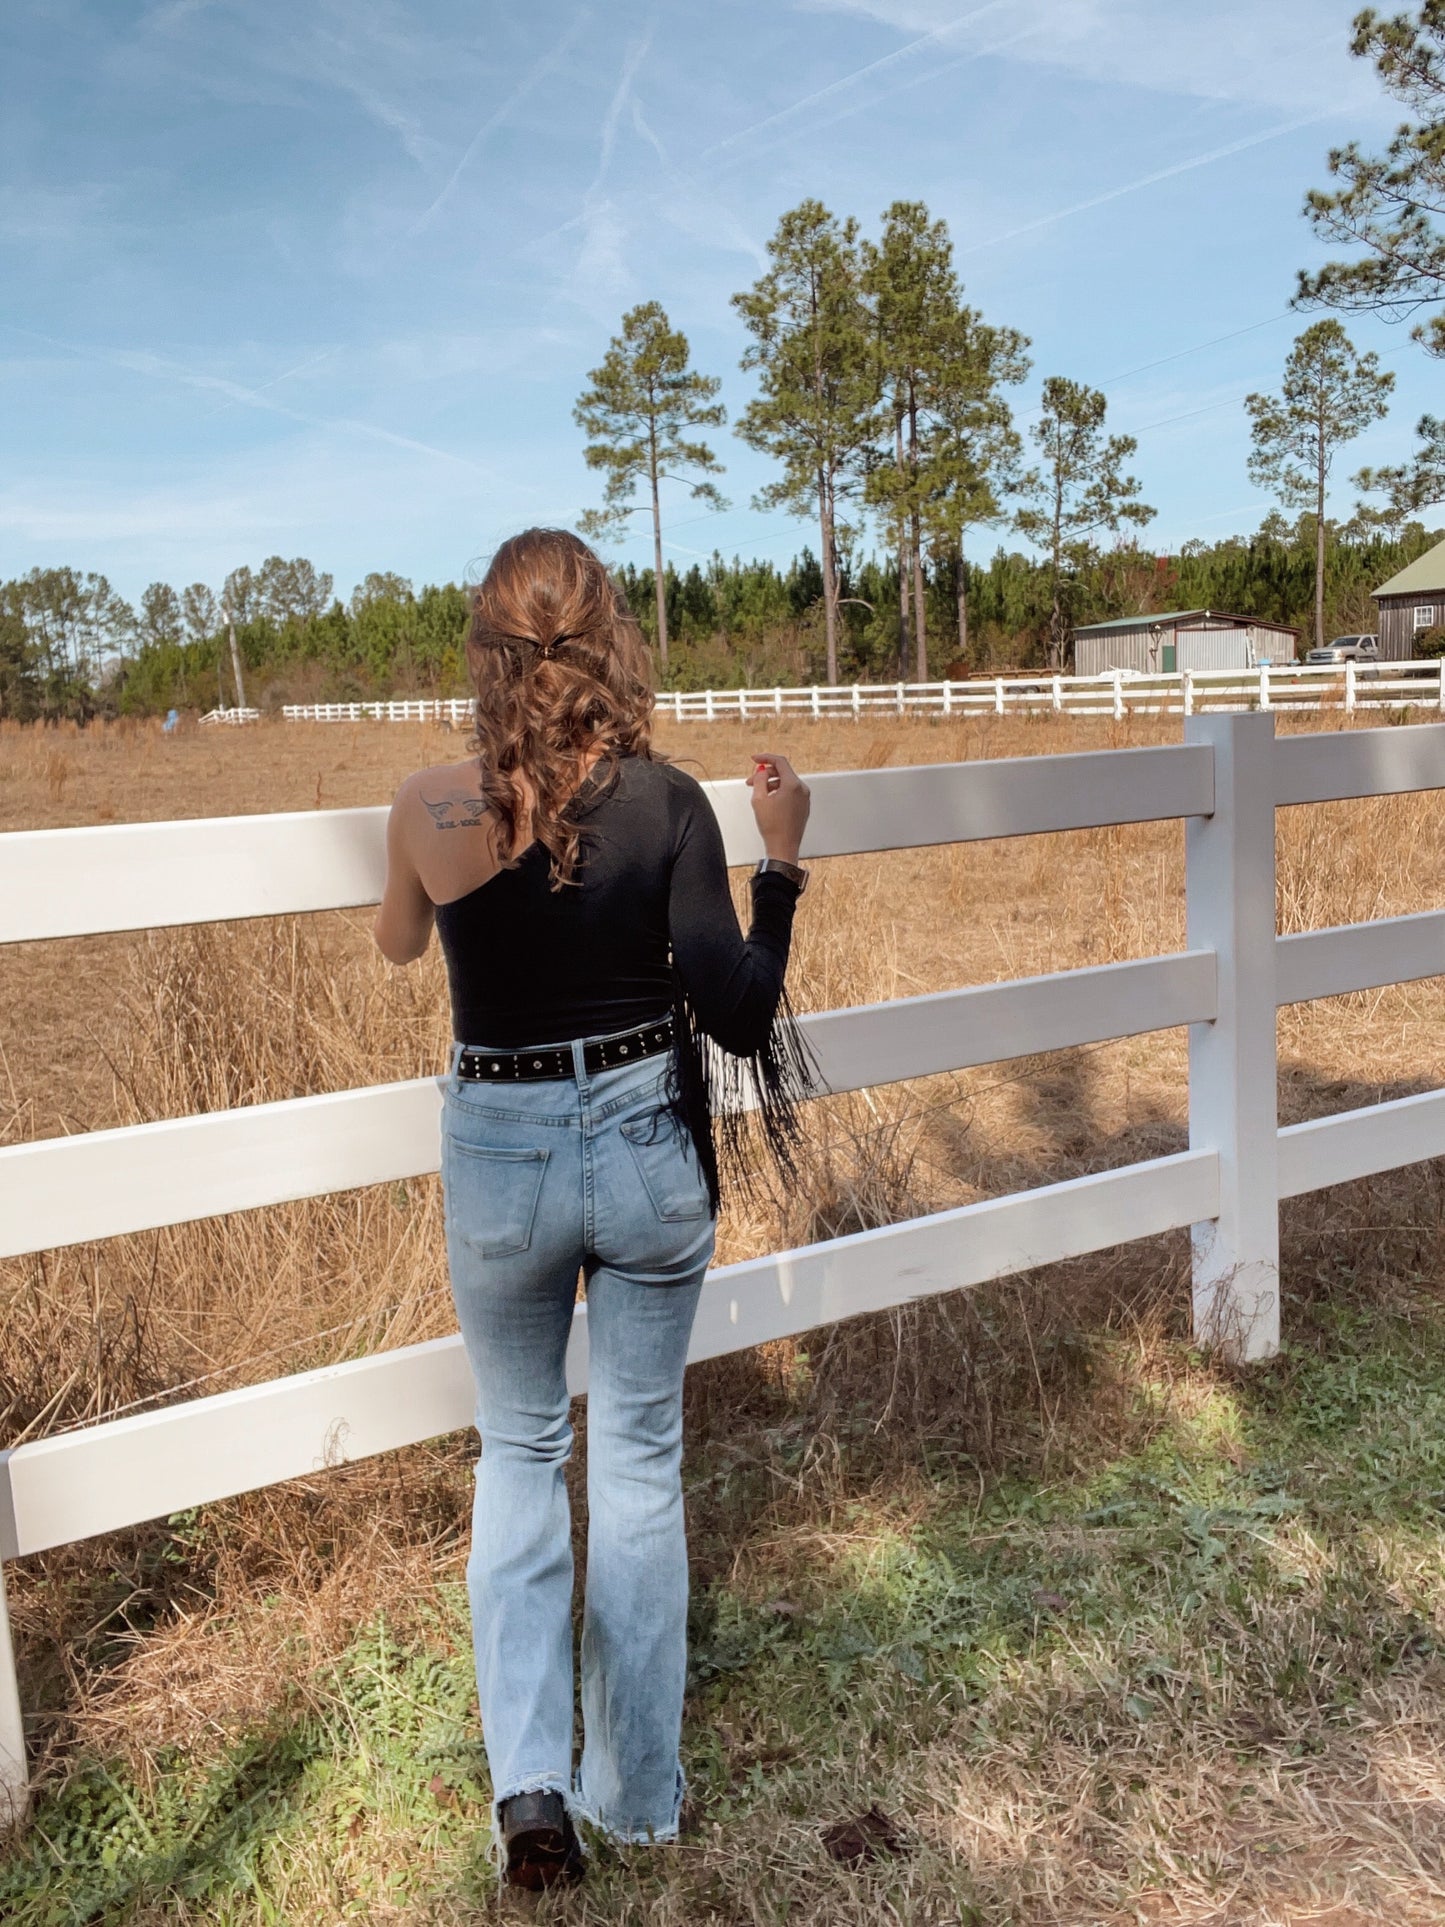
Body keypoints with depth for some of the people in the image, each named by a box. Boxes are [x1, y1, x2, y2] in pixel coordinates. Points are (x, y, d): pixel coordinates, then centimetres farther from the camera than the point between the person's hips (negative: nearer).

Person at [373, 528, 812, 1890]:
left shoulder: (427, 808, -10)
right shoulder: (664, 801, -12)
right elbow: (737, 1016, -12)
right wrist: (780, 857, -2)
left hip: (499, 1159, 0)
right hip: (648, 1150, 0)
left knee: (518, 1452, 21)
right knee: (639, 1457, 16)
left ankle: (529, 1781, 11)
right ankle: (636, 1792, 29)